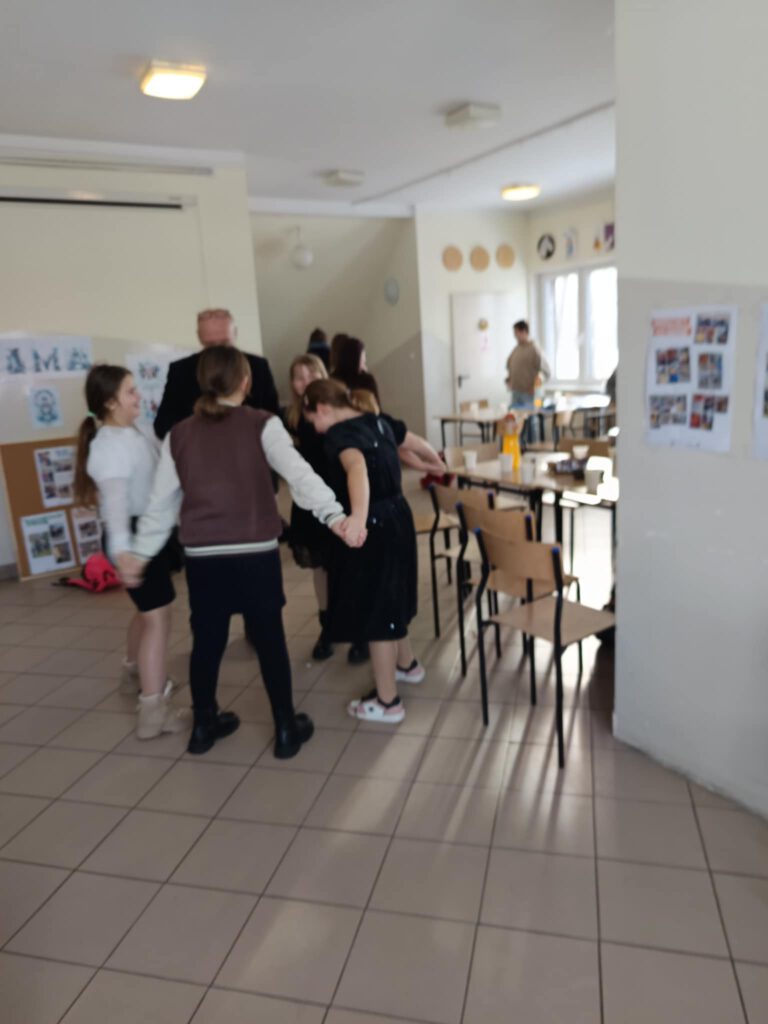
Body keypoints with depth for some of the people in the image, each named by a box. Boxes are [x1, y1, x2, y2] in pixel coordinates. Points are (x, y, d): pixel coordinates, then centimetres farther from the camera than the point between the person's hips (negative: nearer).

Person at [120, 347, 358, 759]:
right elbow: (298, 473, -19)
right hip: (255, 554, -3)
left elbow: (162, 501, 10)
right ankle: (286, 729, 20)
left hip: (201, 557, 3)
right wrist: (334, 515, -28)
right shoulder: (263, 425, -4)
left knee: (207, 641, 16)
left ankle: (204, 725, 32)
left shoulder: (178, 435, 6)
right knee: (269, 640, 9)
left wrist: (141, 552, 20)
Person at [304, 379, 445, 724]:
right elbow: (416, 442, 25)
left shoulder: (339, 434, -18)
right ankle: (407, 664, 46)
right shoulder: (376, 421, 8)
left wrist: (358, 517, -58)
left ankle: (388, 702, 14)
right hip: (397, 515, 9)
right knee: (389, 597, 26)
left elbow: (357, 467, -41)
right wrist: (437, 464, 47)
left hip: (374, 526, -9)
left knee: (375, 608, 2)